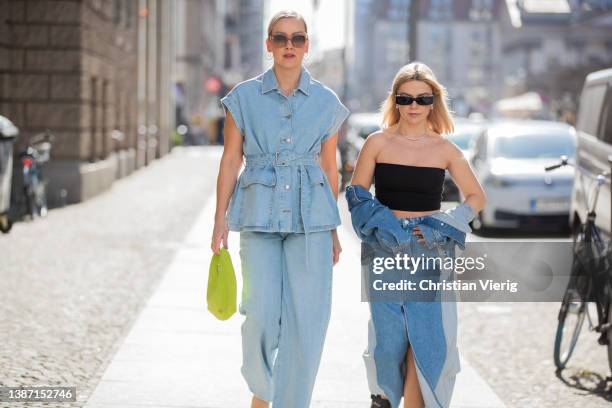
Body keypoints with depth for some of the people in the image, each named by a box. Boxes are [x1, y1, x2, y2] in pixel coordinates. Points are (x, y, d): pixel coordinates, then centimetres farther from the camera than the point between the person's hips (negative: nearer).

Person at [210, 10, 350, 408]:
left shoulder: (327, 102, 6)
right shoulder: (244, 96, 4)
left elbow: (330, 168, 11)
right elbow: (230, 161, 5)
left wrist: (333, 230, 12)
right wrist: (221, 219, 0)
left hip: (311, 217, 1)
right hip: (260, 215, -1)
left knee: (307, 320, -3)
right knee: (262, 315, -6)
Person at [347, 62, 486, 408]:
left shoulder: (445, 149, 3)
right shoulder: (378, 143, 1)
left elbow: (477, 197, 11)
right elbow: (357, 194, 6)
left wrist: (443, 227, -2)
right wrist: (380, 224, -9)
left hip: (431, 252, 1)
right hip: (385, 250, -1)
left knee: (427, 338, -6)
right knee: (389, 336, -2)